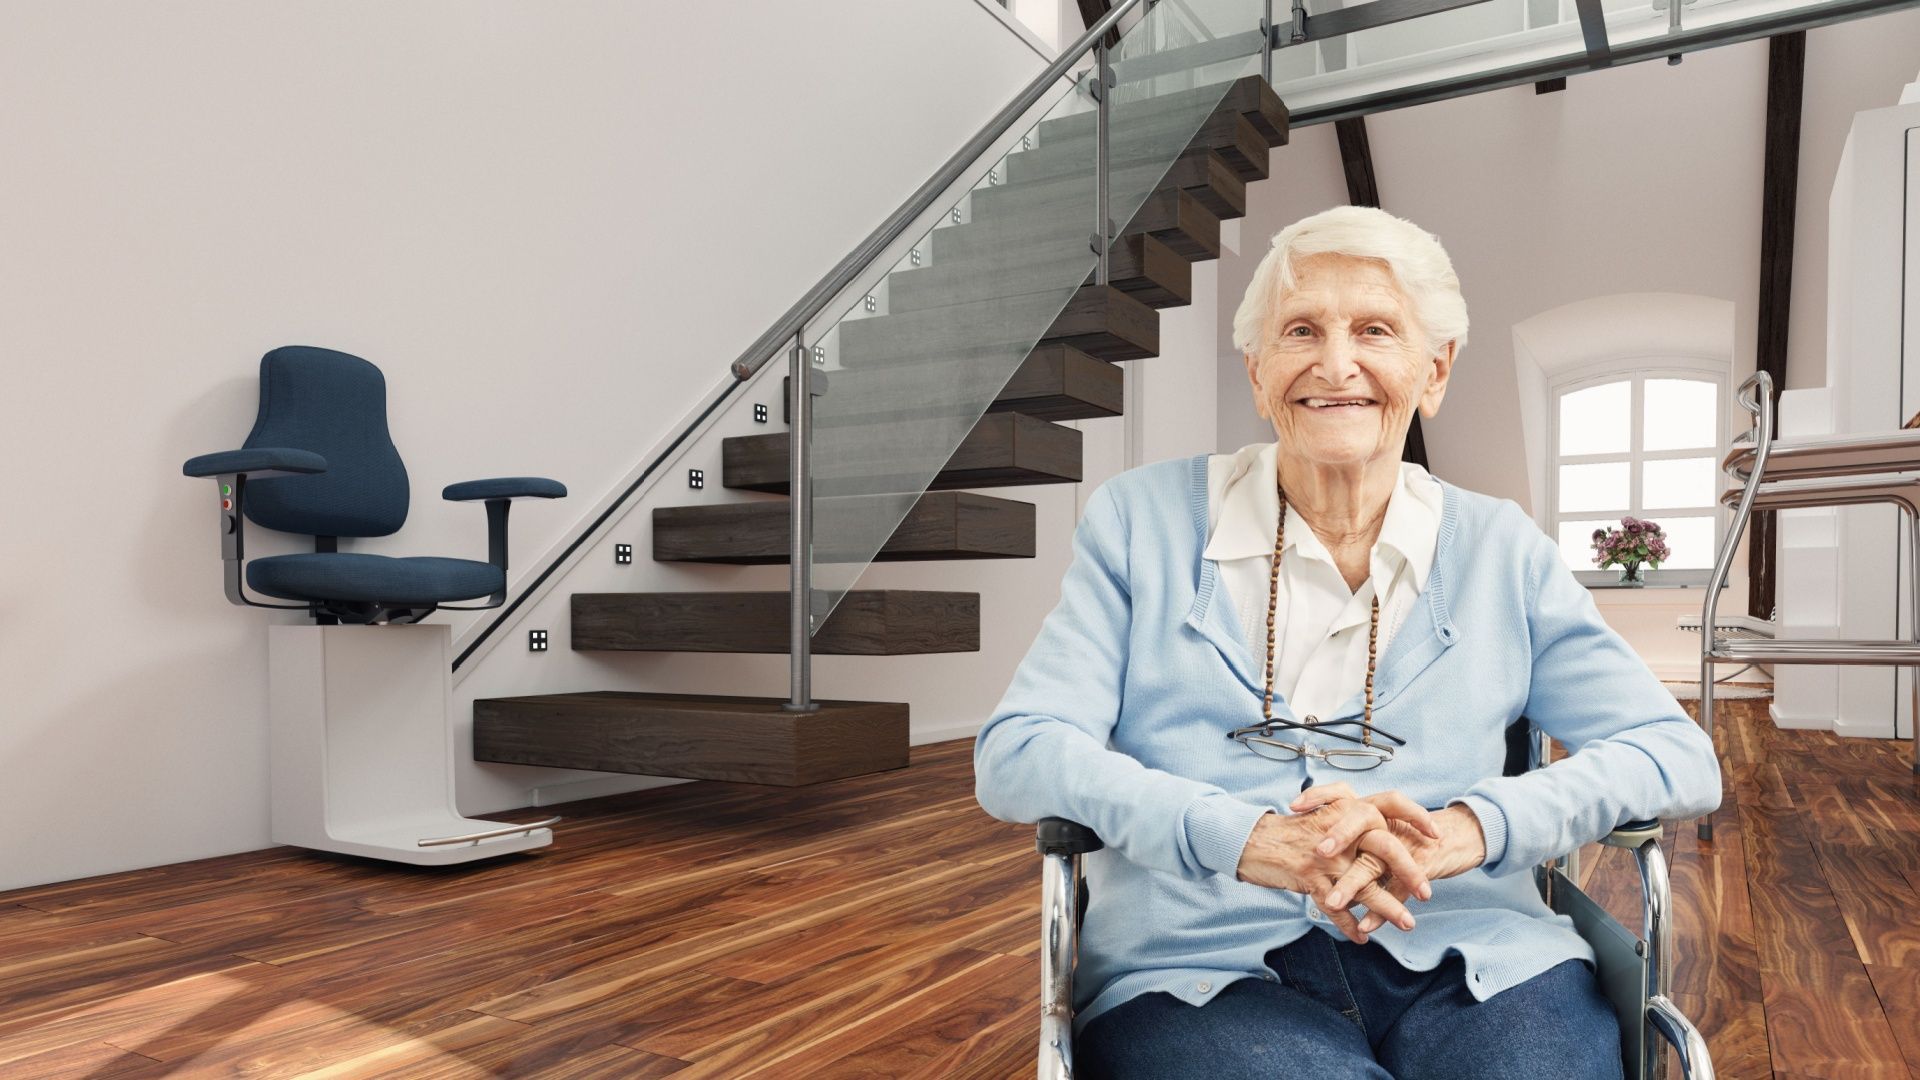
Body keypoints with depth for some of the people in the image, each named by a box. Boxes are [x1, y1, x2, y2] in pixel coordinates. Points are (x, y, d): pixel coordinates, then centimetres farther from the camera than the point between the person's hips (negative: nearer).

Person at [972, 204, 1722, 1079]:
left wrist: (1465, 830, -14)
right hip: (1203, 970, -2)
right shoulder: (1144, 520, 6)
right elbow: (1015, 754, -3)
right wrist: (1248, 838, -19)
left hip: (1467, 959, 3)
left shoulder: (1501, 551, 12)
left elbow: (1680, 756, 6)